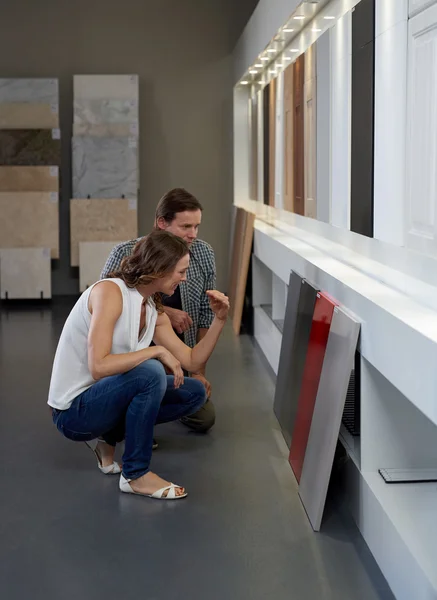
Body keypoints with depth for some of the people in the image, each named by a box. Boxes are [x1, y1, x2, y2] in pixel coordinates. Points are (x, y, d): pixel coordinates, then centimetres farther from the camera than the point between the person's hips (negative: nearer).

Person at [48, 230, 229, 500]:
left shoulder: (154, 311, 4)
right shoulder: (110, 291, -21)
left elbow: (192, 361, 5)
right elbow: (98, 366, -31)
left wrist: (219, 319, -5)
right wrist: (157, 350, -26)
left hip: (102, 397, 9)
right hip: (73, 410, -9)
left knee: (195, 393, 6)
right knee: (150, 372, -33)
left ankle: (109, 436, 11)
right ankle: (136, 475, -17)